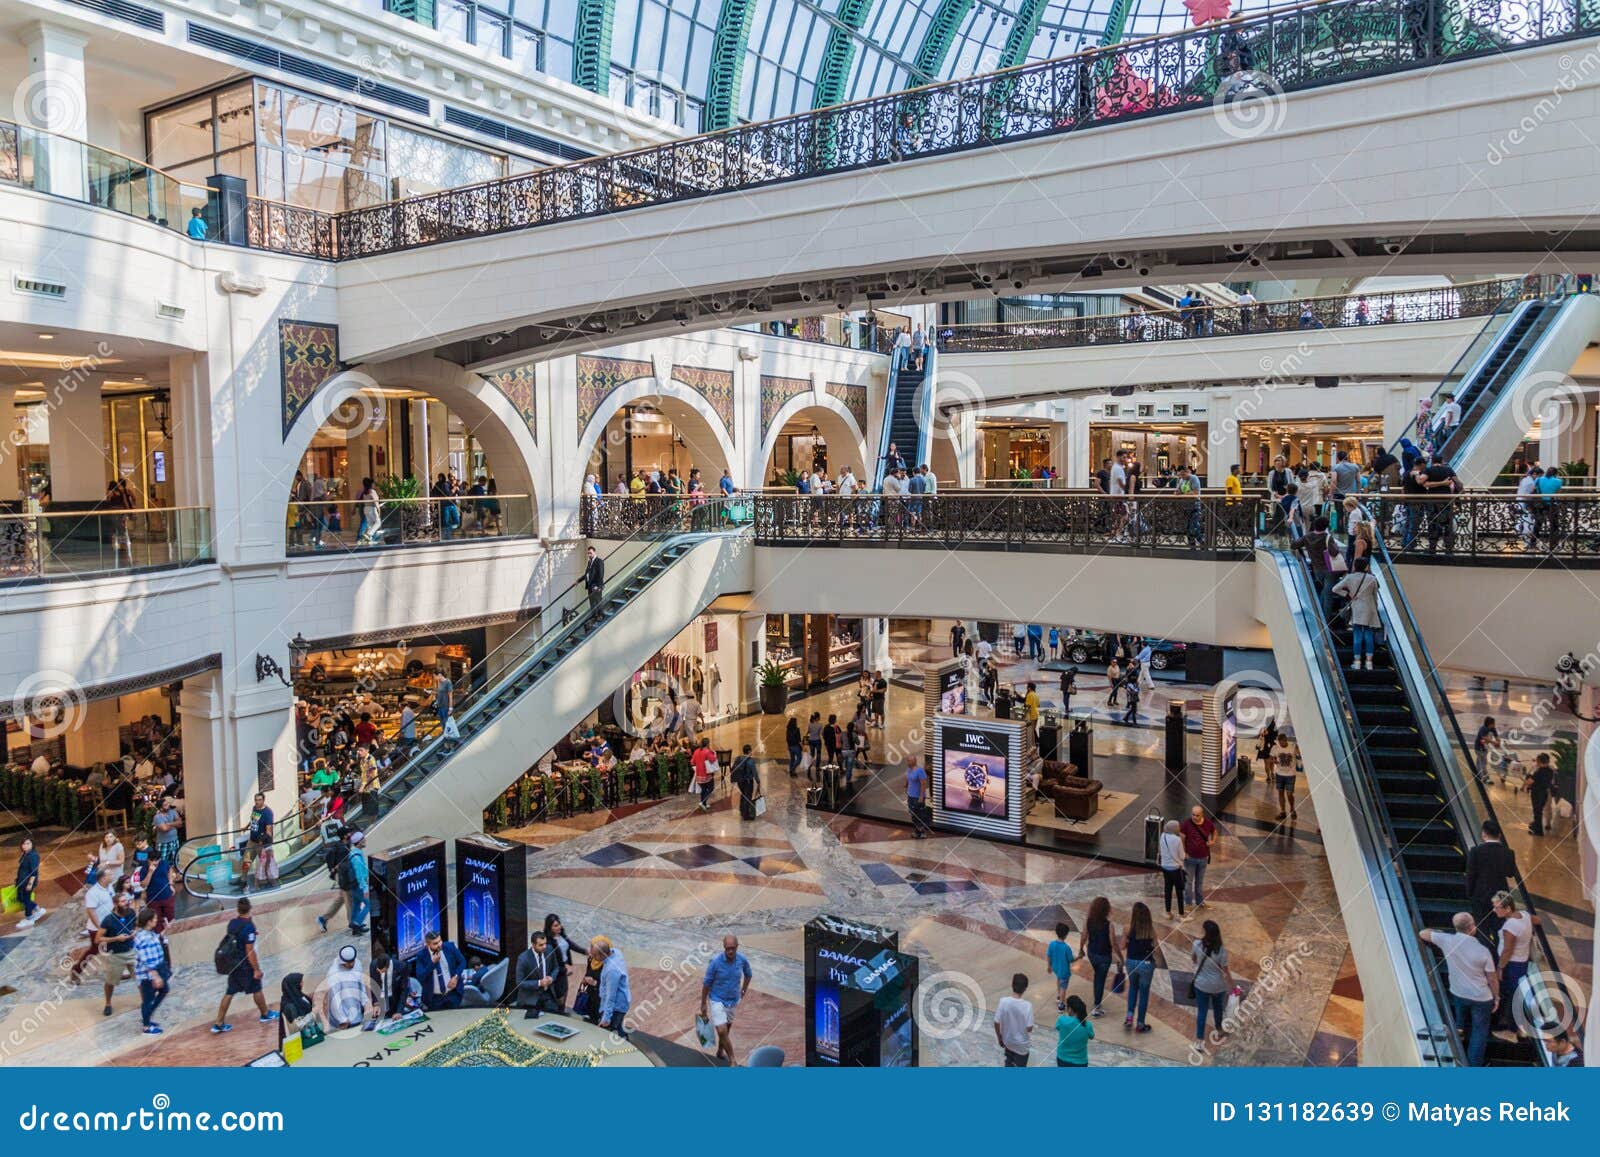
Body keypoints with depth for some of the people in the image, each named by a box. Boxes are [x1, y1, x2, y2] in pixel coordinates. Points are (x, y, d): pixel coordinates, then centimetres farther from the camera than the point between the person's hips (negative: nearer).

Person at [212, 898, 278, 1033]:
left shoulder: (232, 923, -4)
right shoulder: (248, 927, -25)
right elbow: (250, 951, -22)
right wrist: (256, 969, -16)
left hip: (233, 964, 6)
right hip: (245, 966, -6)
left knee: (229, 993, 12)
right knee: (256, 990, 13)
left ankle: (218, 1024, 13)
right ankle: (265, 1014, 32)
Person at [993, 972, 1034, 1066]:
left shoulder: (1002, 1001, -20)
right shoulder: (1027, 1006, -27)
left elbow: (997, 1023, -12)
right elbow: (1029, 1028, -21)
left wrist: (999, 1038, 6)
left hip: (1007, 1041, 3)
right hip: (1021, 1044, -3)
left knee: (1009, 1063, 28)